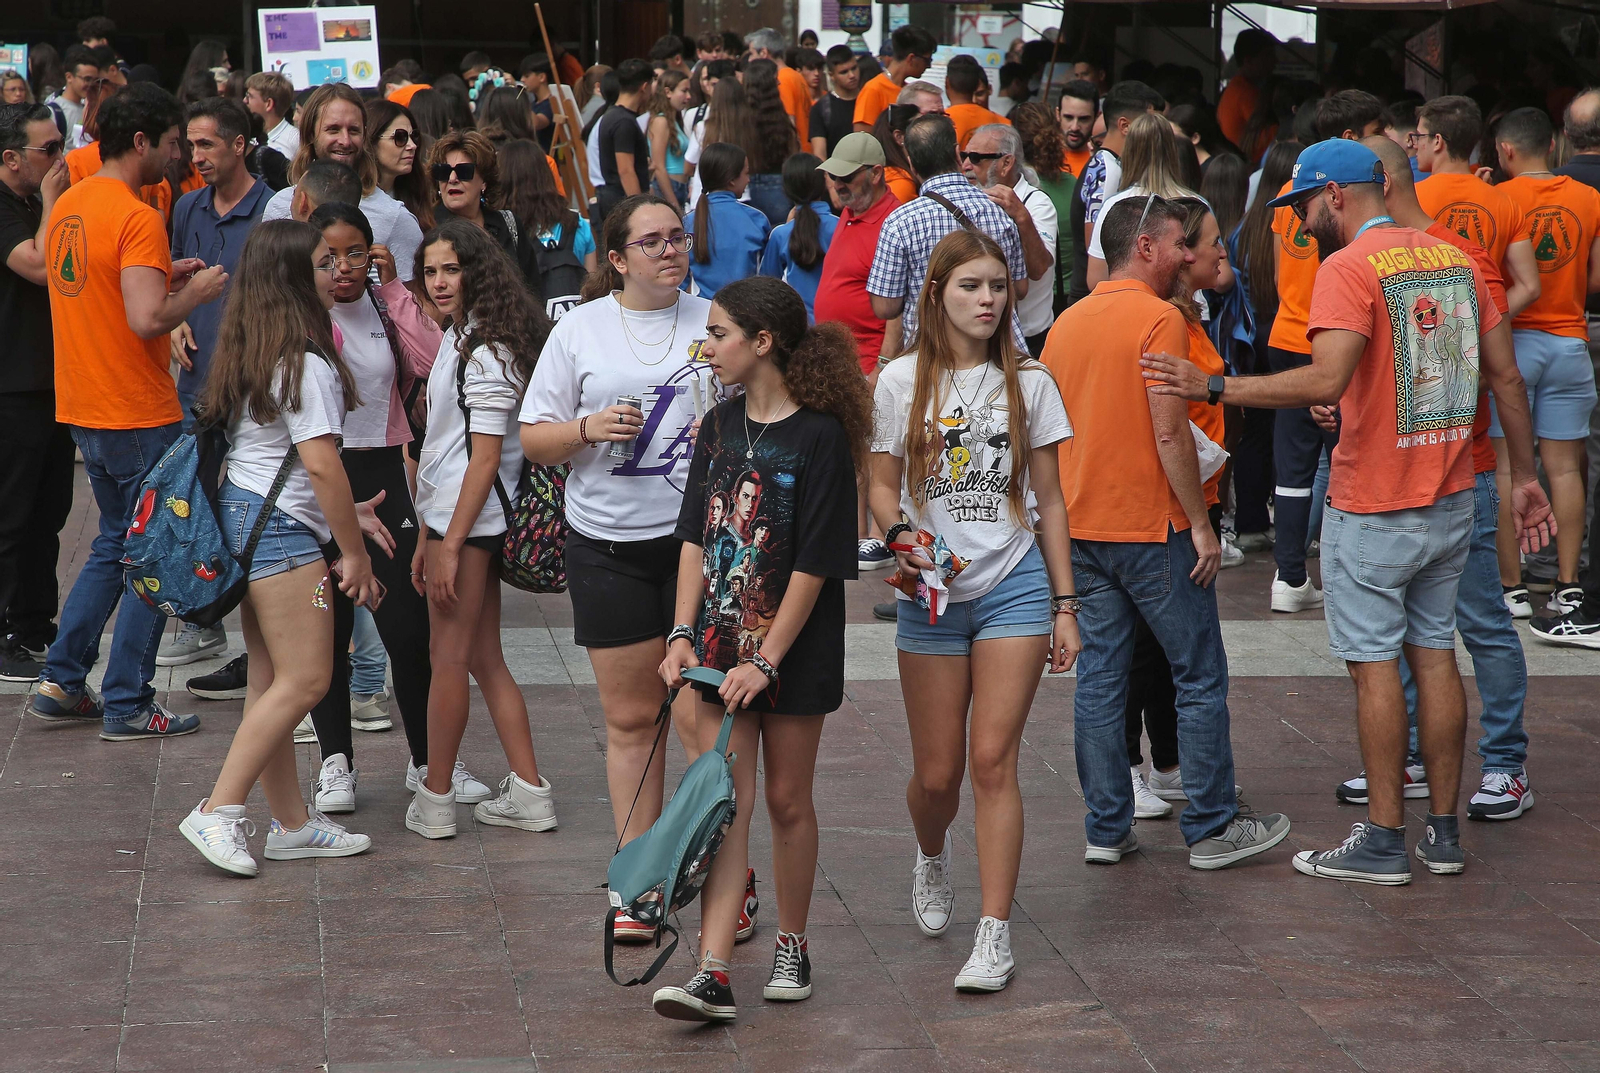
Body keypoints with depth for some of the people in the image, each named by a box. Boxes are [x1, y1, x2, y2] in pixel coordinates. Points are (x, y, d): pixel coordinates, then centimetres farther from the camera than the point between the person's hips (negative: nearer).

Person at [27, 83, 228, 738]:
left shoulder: (68, 205, 9)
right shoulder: (137, 218, -19)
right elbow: (147, 319, -28)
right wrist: (198, 291, -10)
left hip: (83, 409, 9)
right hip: (140, 415, -9)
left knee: (114, 545, 21)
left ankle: (61, 682, 19)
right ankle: (127, 706, 6)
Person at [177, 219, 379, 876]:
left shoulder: (251, 352, 13)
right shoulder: (305, 362, -15)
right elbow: (321, 465, -17)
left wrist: (349, 522, 21)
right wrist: (355, 554, -10)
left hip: (243, 514, 10)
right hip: (279, 528, -10)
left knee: (271, 679, 10)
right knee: (305, 678, -8)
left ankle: (292, 823, 14)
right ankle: (218, 813, -9)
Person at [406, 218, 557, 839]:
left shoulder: (488, 350, -16)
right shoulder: (458, 340, 15)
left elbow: (485, 458, -19)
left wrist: (450, 545, -20)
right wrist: (427, 538, 18)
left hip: (470, 524, -10)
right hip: (448, 518, 10)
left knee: (449, 656, -1)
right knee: (483, 658, 12)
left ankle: (435, 799, 7)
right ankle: (529, 793, 15)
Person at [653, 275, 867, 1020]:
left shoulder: (820, 436, -13)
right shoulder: (719, 428, 6)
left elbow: (814, 566, -15)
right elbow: (695, 540, 7)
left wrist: (766, 659, -16)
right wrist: (683, 635, -3)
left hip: (794, 652, -4)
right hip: (722, 645, 4)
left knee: (787, 801, 9)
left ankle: (791, 946, 27)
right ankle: (713, 974, -8)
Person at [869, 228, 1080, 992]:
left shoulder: (1027, 382, 4)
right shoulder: (902, 382, 2)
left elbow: (1048, 499, 7)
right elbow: (884, 485, 7)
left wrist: (1065, 605, 5)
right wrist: (900, 538, -15)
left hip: (1014, 585, -1)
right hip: (932, 593, 1)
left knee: (993, 759, -10)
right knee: (937, 772, 5)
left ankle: (994, 935, -7)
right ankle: (932, 860, 40)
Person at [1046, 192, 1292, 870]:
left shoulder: (1066, 323, 10)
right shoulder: (1159, 318, -13)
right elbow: (1170, 433, -17)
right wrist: (1200, 524, -12)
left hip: (1080, 530, 7)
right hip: (1151, 528, -7)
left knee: (1099, 679, 9)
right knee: (1199, 677, 3)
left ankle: (1106, 830, 11)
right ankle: (1211, 830, 7)